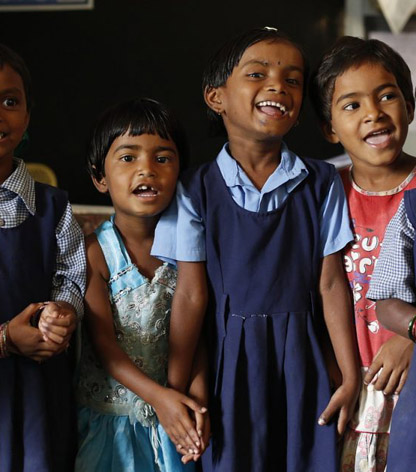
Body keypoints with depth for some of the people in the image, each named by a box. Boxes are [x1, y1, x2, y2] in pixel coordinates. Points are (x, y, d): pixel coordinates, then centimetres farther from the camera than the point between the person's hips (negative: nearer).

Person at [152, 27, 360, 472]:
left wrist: (351, 377, 0)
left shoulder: (321, 184, -1)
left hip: (300, 356, 2)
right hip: (231, 358, -1)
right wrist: (174, 392, -6)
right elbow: (191, 295, -5)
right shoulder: (195, 191, -5)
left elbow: (331, 284, 0)